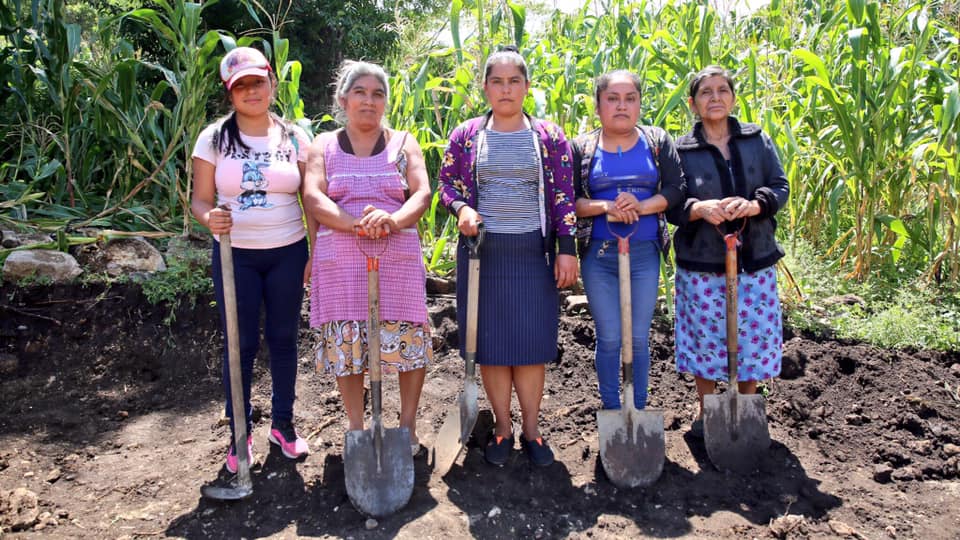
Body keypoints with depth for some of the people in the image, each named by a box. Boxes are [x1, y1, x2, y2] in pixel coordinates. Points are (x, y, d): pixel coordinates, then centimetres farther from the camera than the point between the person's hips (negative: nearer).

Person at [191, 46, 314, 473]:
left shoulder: (294, 137, 2)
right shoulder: (214, 138, -1)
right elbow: (200, 200, -1)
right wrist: (210, 218, -24)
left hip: (288, 253, 1)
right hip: (234, 254, -1)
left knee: (283, 339, 11)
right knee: (241, 344, 5)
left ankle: (283, 423, 28)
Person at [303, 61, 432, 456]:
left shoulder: (403, 143, 11)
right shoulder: (324, 145, 10)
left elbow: (422, 193, -3)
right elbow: (313, 198, -5)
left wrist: (393, 219, -24)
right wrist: (356, 224, -22)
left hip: (398, 259, 0)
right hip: (340, 263, 0)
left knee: (407, 341, 0)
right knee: (346, 345, 4)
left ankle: (408, 425, 19)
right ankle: (355, 429, 22)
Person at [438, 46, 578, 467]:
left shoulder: (549, 137, 4)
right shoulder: (465, 135, 5)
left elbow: (564, 196, 3)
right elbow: (447, 182, 10)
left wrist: (566, 249, -3)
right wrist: (461, 208, -11)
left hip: (533, 251, 0)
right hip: (482, 250, 1)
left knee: (532, 341, 2)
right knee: (491, 342, 5)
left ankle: (532, 429, 17)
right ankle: (502, 428, 20)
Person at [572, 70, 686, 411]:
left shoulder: (658, 142, 5)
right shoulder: (581, 148, 2)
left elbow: (677, 189, -1)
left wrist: (642, 206, -17)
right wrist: (605, 207, -18)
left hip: (645, 254, 1)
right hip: (598, 255, 0)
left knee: (639, 338, 8)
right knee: (609, 338, 5)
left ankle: (639, 411, 22)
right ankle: (611, 412, 20)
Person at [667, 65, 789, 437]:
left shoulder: (758, 141, 6)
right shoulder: (680, 150, 1)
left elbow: (779, 187, 2)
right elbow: (671, 206, -2)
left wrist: (753, 205, -19)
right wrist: (699, 208, -23)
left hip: (754, 259, 2)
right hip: (701, 263, -1)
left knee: (752, 337, 7)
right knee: (705, 338, 7)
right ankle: (706, 412, 28)